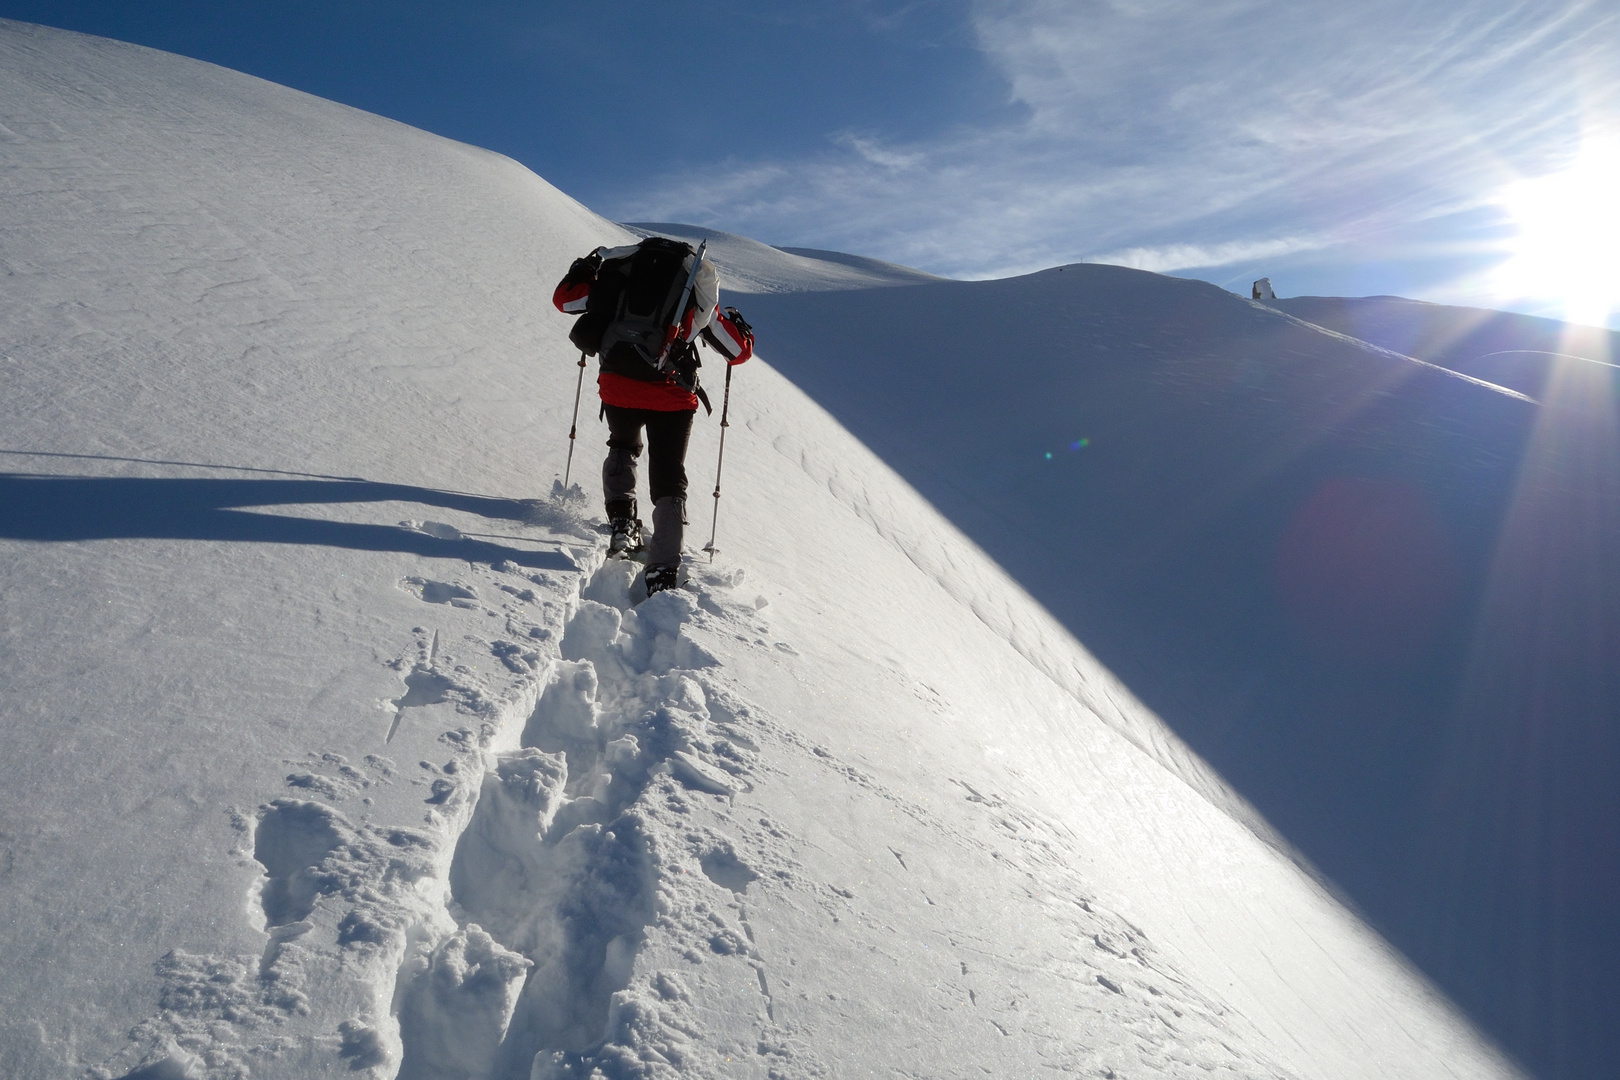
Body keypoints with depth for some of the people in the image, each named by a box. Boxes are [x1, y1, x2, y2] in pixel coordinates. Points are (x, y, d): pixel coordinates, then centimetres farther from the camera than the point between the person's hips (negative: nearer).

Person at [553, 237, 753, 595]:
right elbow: (739, 351, 16)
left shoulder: (620, 270, 14)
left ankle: (621, 521, 15)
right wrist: (740, 326, 39)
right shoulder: (699, 292, 12)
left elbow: (564, 298, 22)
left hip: (617, 386, 2)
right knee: (669, 485, 7)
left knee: (623, 447, 33)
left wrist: (582, 270, 41)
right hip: (671, 396, -2)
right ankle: (663, 572, -6)